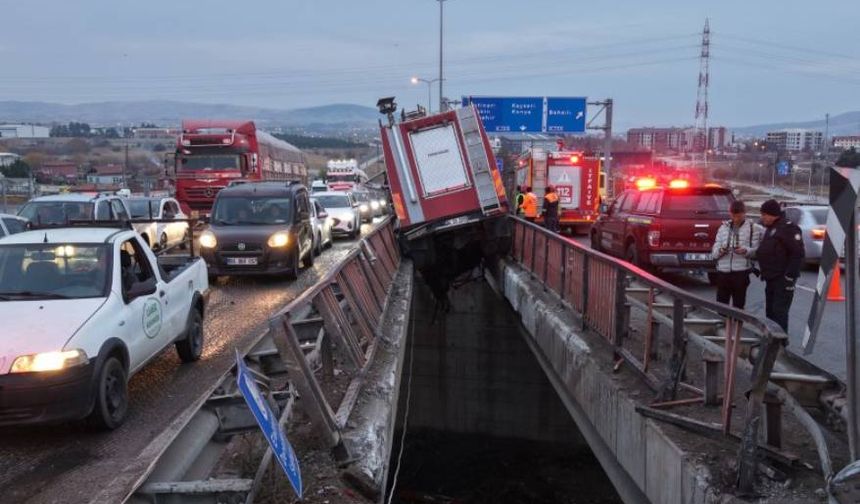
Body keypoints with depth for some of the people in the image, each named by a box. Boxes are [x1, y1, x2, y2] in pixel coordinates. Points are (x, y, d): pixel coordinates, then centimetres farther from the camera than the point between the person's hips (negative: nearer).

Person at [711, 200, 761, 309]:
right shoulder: (723, 227, 14)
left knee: (738, 305, 2)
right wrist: (720, 250, -13)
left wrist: (746, 251, -21)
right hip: (723, 271, 3)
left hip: (741, 272, -2)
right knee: (720, 305, 3)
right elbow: (714, 252, 8)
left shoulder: (753, 228, 7)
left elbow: (757, 250, -3)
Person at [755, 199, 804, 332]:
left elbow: (797, 253, -19)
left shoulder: (788, 228, -13)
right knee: (770, 311, 14)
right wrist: (764, 271, 17)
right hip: (771, 278, 10)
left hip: (782, 279, -10)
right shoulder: (769, 228, 18)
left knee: (779, 311, -10)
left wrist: (790, 276, -22)